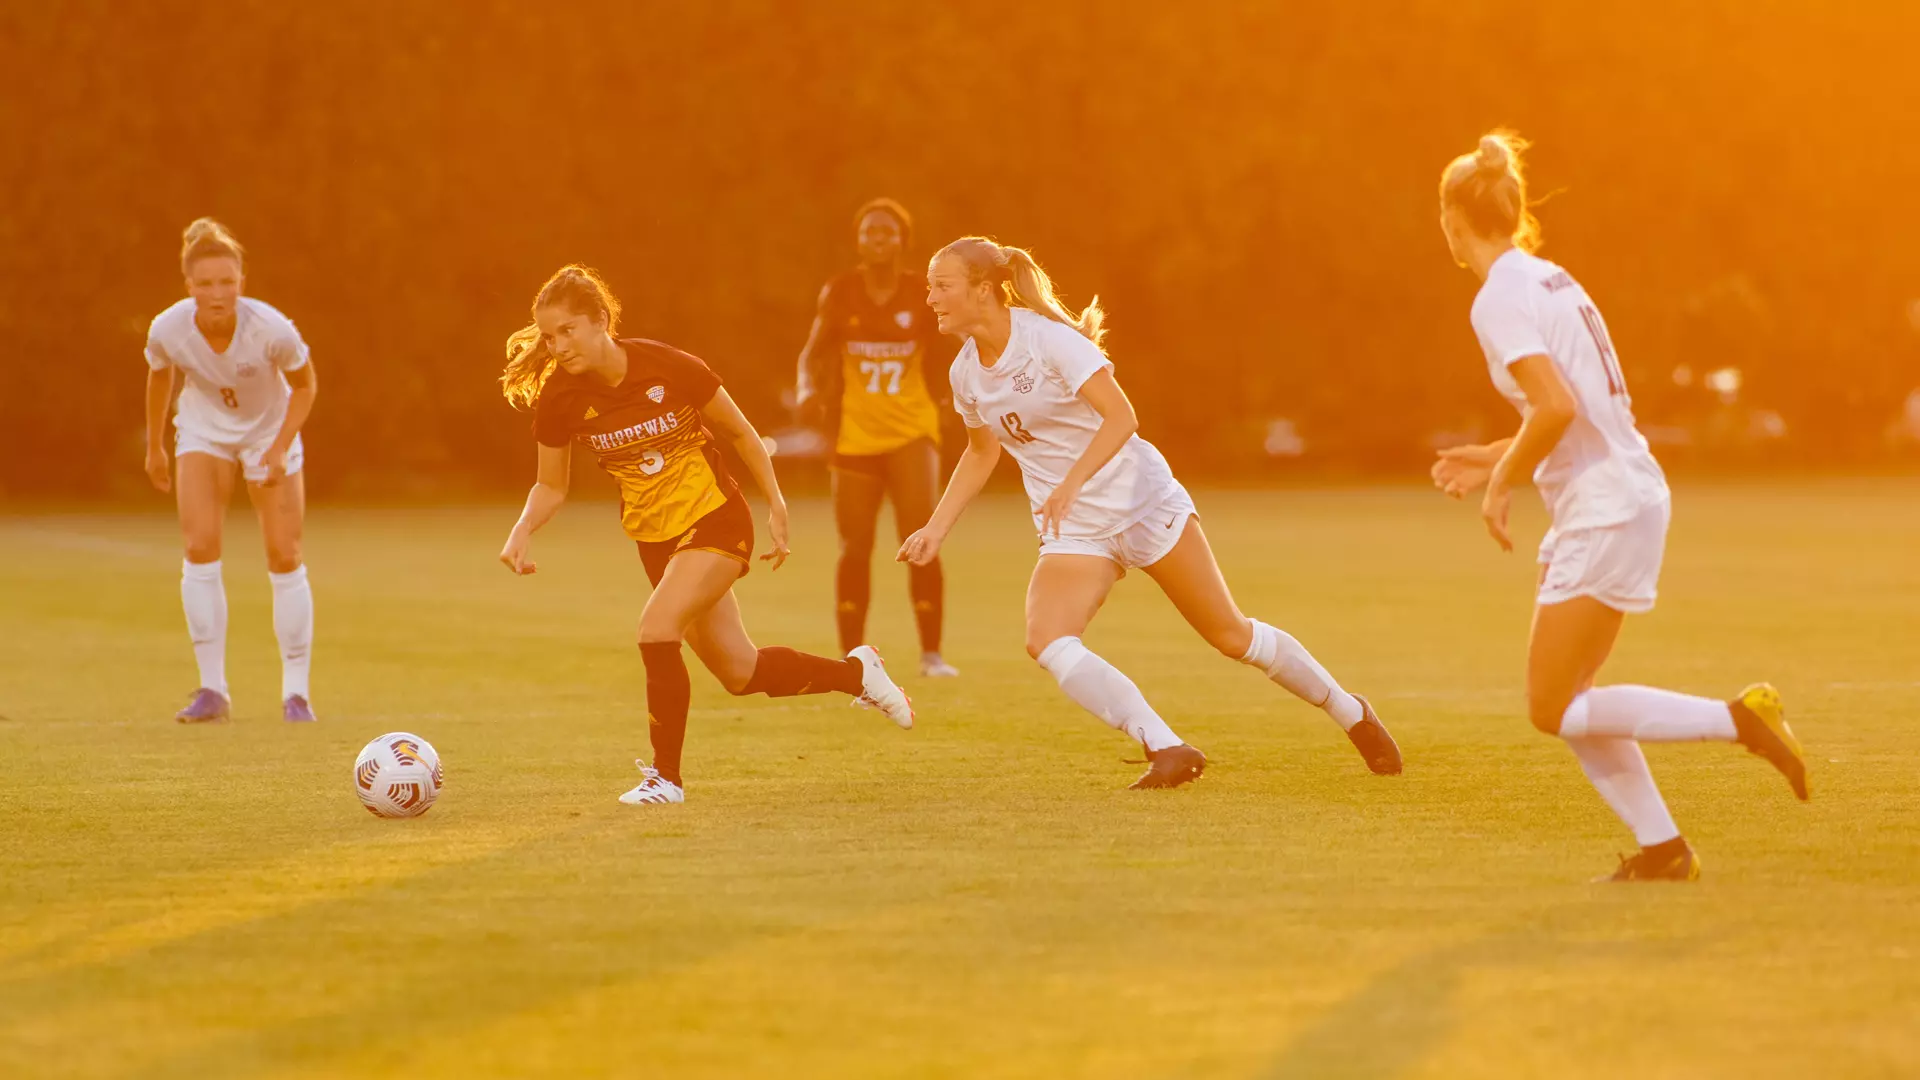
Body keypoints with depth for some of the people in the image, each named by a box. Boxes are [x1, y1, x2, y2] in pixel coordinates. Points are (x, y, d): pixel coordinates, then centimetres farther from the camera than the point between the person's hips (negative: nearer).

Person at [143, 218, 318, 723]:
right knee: (200, 549, -14)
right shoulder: (168, 330, -27)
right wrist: (155, 448, 8)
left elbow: (304, 385, -12)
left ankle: (296, 690, 7)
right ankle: (213, 688, -6)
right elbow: (159, 377, -3)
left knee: (285, 557, -5)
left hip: (269, 431, -1)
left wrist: (280, 448, -21)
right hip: (204, 431, 1)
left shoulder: (271, 329, -32)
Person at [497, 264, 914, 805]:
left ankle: (666, 776, -10)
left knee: (657, 629, -25)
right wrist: (523, 530, -16)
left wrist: (776, 506, -2)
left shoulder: (668, 367, -20)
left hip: (716, 520, -5)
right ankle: (856, 671, 37)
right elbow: (551, 486, 3)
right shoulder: (558, 400, -11)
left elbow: (740, 433, -5)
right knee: (739, 672, 10)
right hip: (655, 537, 5)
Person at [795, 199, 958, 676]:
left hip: (911, 430, -1)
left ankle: (931, 654, -5)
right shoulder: (840, 293, -2)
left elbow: (940, 358, 7)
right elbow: (814, 351, 3)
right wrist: (808, 389, -15)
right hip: (855, 434, 1)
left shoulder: (923, 295, -3)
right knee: (855, 548, 7)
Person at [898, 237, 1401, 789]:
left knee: (1231, 635, 3)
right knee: (1046, 641, -22)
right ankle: (1167, 750, -24)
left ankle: (1352, 714, 25)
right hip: (1073, 533, 5)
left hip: (1141, 500, -5)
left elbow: (1120, 416, -27)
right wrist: (936, 528, 11)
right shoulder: (966, 374, 0)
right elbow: (981, 452, 19)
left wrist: (1071, 483, -40)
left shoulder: (1048, 336, -19)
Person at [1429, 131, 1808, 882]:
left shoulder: (1499, 300, -13)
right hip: (1629, 492, 9)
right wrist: (1497, 458, 20)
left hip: (1605, 506, -9)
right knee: (1565, 699, 13)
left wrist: (1502, 482, -10)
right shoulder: (1550, 280, 15)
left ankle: (1738, 719, -9)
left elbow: (1558, 407, -24)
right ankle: (1660, 848, 10)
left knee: (1553, 708, -4)